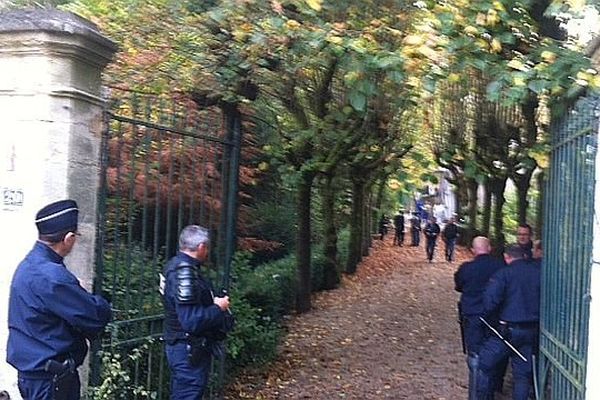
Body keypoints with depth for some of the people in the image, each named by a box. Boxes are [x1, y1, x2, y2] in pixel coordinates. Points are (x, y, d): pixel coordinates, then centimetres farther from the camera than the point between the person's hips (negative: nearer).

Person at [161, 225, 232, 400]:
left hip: (183, 347, 10)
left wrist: (213, 303, 7)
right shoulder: (184, 272, -23)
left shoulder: (177, 265, 9)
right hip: (189, 351, -10)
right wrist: (218, 308, -15)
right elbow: (191, 320, -29)